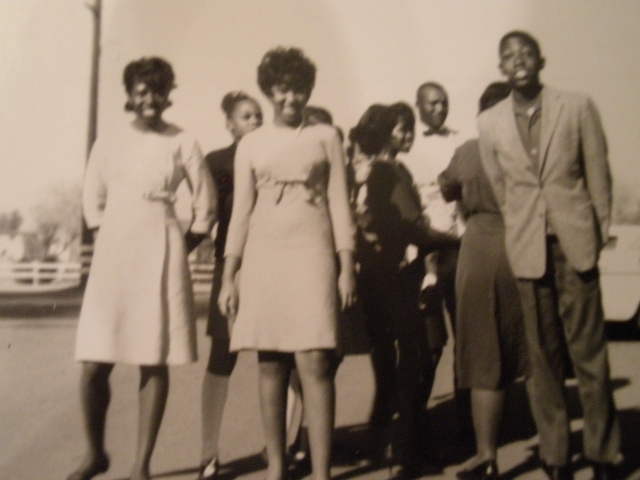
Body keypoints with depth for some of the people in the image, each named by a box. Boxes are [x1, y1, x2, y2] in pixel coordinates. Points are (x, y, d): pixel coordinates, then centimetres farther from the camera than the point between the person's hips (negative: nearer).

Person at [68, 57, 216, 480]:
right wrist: (108, 239, 7)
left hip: (160, 254, -2)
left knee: (154, 362, -1)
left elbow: (206, 205, 7)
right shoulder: (108, 142, 9)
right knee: (94, 364, -1)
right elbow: (93, 201, 16)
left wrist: (181, 248, 5)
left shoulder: (183, 143, 2)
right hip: (112, 254, 2)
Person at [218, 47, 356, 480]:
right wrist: (228, 277, 3)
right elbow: (241, 212, 10)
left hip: (312, 253, -2)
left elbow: (340, 204, 5)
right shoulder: (251, 144, 12)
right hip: (263, 255, 2)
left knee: (314, 362, -10)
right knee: (270, 364, 4)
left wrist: (347, 266, -4)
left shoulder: (326, 137, 9)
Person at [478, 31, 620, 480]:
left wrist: (600, 232, 6)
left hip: (575, 242, -1)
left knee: (590, 350, 2)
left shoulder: (578, 107, 2)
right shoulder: (489, 123, 5)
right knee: (543, 355, 5)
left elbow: (598, 174, 5)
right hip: (528, 248, 1)